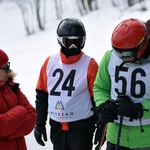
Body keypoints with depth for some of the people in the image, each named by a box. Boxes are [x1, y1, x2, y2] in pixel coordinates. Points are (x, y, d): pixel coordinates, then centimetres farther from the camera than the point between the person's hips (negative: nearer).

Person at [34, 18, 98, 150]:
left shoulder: (90, 64, -8)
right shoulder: (50, 62, 3)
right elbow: (41, 94, 10)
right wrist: (40, 124, 9)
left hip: (81, 126, -4)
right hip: (57, 126, 4)